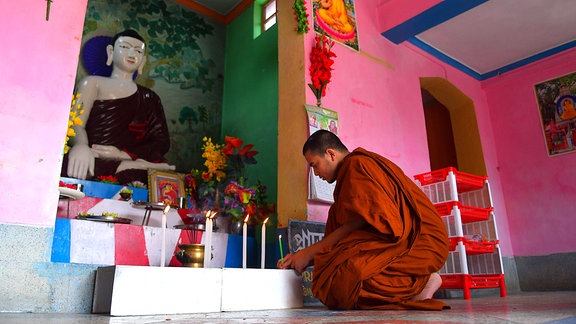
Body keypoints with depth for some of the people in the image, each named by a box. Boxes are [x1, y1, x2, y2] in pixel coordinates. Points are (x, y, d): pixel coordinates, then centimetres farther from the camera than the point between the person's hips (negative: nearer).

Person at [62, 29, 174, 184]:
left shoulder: (150, 98, 21)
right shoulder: (93, 83, 18)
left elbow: (162, 142, 9)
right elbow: (76, 123, 3)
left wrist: (123, 155, -10)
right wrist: (81, 145, -23)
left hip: (130, 178, -1)